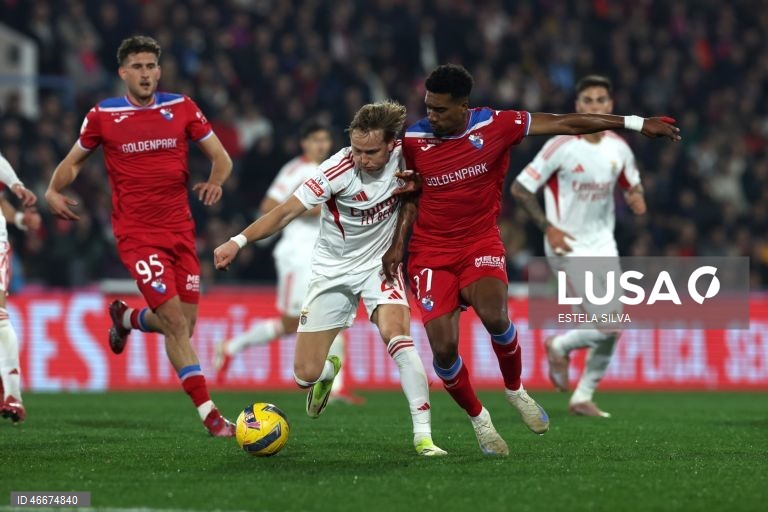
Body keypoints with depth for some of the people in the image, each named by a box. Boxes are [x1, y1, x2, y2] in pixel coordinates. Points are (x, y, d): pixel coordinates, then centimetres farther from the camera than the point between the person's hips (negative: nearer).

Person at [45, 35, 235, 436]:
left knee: (183, 324, 7)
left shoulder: (182, 108, 5)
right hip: (137, 234, -4)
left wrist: (215, 181, -14)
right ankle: (210, 415, -11)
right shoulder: (103, 116, 0)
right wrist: (53, 190, -8)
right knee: (176, 322, -14)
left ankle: (126, 318, 40)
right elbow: (73, 161, 12)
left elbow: (220, 156, 8)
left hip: (180, 230, 4)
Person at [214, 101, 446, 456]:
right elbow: (287, 211, -25)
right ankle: (329, 370, 40)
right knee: (305, 375, -1)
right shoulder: (338, 170, -25)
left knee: (397, 336, -29)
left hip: (380, 264, 1)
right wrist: (239, 241, -34)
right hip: (332, 270, -1)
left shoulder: (403, 157, -16)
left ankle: (423, 435, -25)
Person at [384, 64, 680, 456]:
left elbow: (566, 124, -5)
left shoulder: (495, 126, -9)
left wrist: (636, 123, -5)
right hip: (431, 253, 1)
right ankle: (479, 420, 13)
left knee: (493, 316, -30)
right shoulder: (413, 140, -6)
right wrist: (398, 244, -1)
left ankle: (515, 389, 2)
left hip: (480, 245, -1)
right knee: (443, 346, -14)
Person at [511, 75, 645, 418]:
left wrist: (636, 197, -5)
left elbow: (632, 184, 20)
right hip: (567, 247, -6)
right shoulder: (562, 145, -15)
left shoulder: (618, 148, 2)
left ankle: (583, 398, 22)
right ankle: (560, 347, 12)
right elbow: (519, 188, -11)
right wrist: (548, 227, -19)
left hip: (603, 244, 6)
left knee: (612, 329, 7)